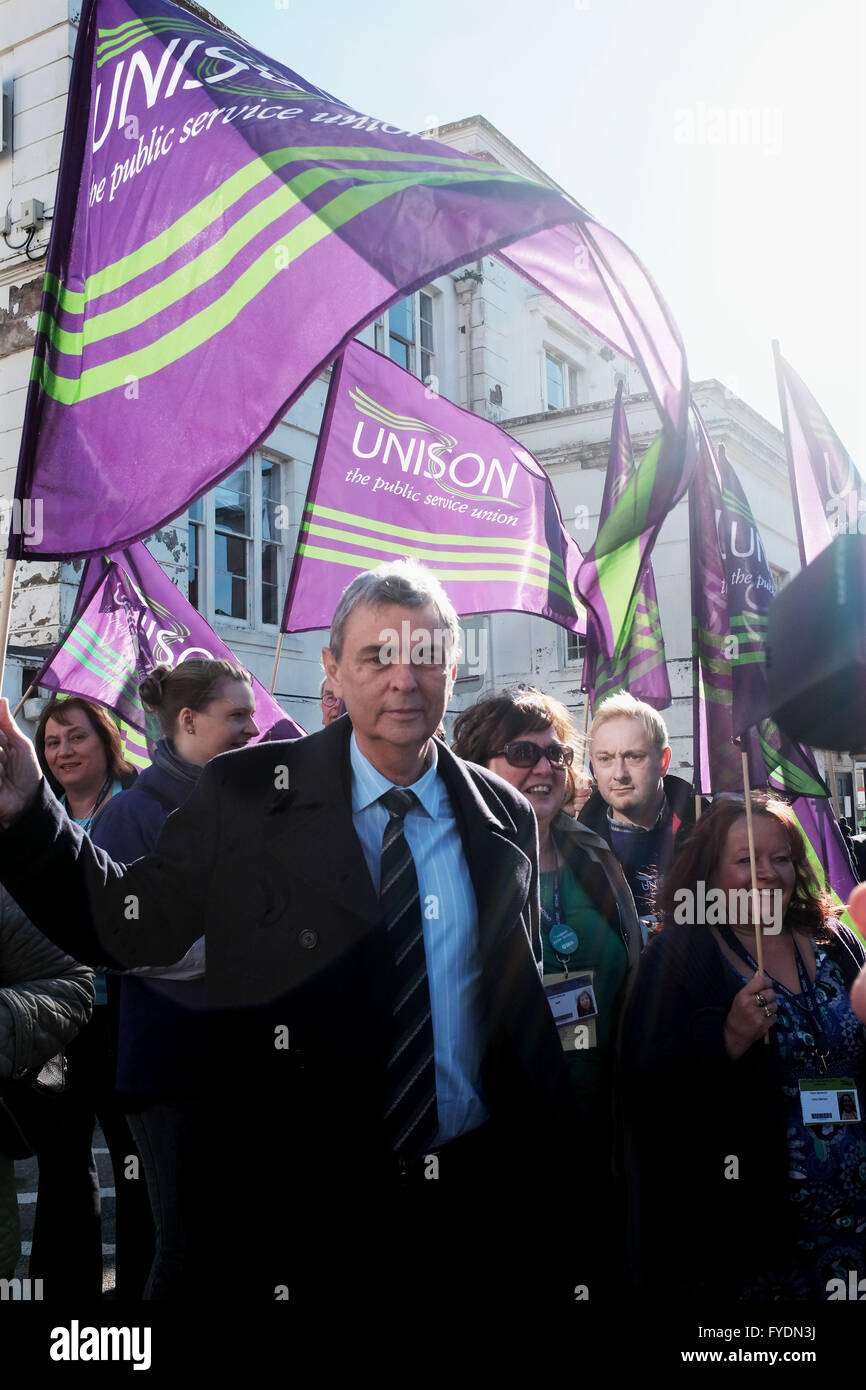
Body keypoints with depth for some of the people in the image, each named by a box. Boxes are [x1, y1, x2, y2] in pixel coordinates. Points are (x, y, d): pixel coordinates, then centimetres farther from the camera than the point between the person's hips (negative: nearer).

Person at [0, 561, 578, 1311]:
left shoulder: (506, 817, 3)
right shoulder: (242, 794, -5)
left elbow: (526, 996, 9)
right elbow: (133, 924, -4)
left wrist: (548, 1155, 6)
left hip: (480, 1195, 3)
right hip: (304, 1201, -2)